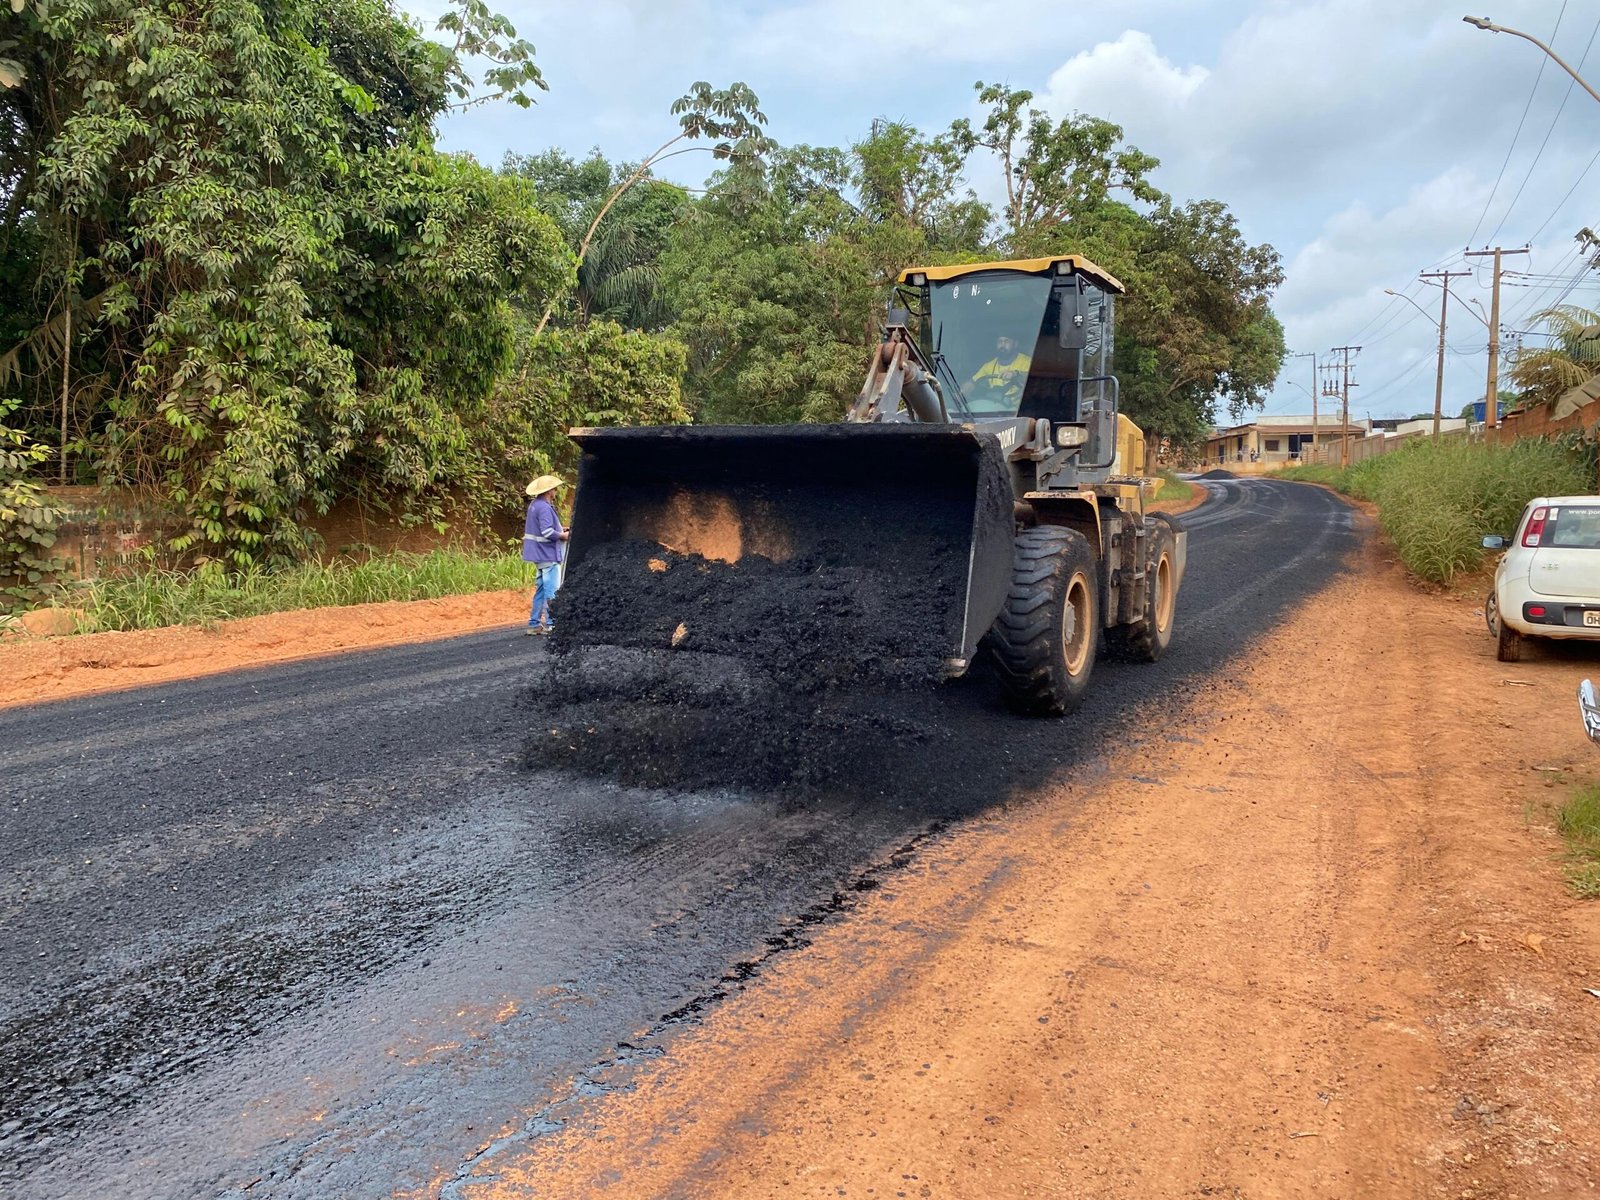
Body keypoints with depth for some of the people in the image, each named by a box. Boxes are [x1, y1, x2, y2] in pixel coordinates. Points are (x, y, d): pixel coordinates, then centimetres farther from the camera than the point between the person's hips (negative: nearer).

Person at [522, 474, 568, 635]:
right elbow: (548, 532, -26)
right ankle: (550, 625, -3)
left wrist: (559, 530, 12)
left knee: (542, 589, 15)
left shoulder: (534, 505, 12)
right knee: (552, 591, -5)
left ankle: (534, 623, 19)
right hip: (548, 555, -10)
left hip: (540, 554, 10)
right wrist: (563, 535, -11)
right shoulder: (544, 508, -19)